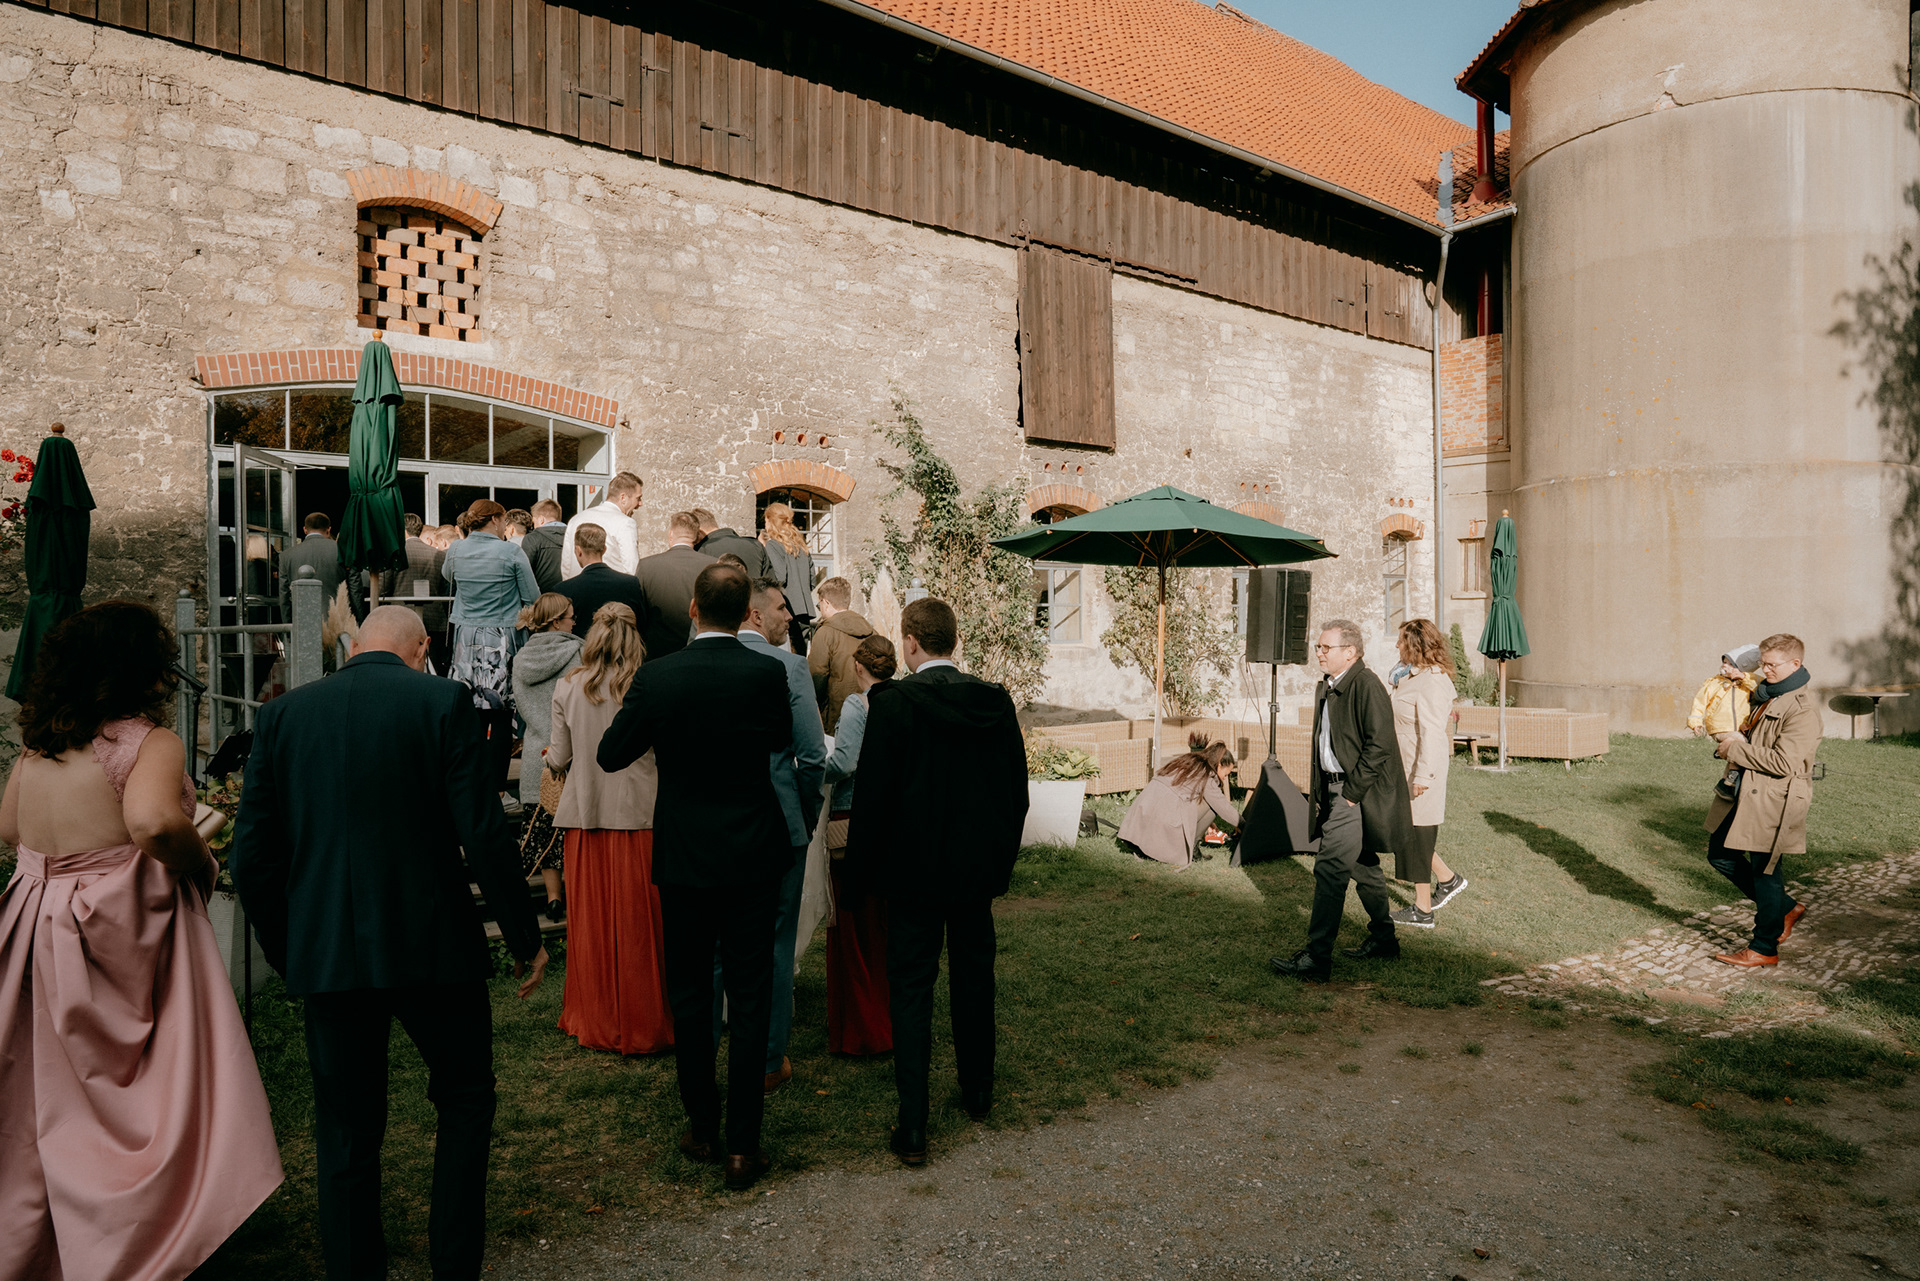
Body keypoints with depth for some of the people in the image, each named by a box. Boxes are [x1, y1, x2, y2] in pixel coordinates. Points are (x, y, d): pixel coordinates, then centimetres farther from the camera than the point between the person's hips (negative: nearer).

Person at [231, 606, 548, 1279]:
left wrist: (288, 954, 17)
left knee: (346, 1130, 16)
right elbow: (483, 833, -12)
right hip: (432, 946, -3)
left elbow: (252, 855, 3)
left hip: (326, 957, 3)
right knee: (466, 1098, 18)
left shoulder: (281, 714, 3)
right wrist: (525, 937, -1)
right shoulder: (440, 701, -8)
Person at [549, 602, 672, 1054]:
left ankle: (593, 1021, 24)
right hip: (639, 815, -2)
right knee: (639, 921, 6)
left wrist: (553, 757, 26)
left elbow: (560, 759, 3)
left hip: (584, 814, 2)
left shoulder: (569, 687, -1)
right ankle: (642, 1024, 16)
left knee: (590, 920, 12)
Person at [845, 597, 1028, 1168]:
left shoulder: (892, 703, -15)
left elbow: (873, 793, -14)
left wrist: (863, 865, -2)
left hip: (914, 870, -4)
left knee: (911, 991, 4)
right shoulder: (996, 700, -2)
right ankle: (978, 1093, 35)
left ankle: (913, 1128, 5)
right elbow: (1016, 788, 4)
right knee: (974, 980, 20)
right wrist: (1002, 857, 15)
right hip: (980, 868, 4)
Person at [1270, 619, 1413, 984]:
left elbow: (1379, 745, -21)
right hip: (1335, 790, 10)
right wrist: (1319, 793, 14)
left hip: (1358, 794, -10)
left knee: (1330, 868, -11)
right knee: (1363, 866, 19)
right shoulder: (1326, 687, 12)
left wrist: (1352, 792, -18)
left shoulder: (1367, 685, -17)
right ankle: (1383, 939, 34)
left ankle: (1317, 958, -8)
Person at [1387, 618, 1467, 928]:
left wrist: (1422, 776, -25)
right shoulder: (1412, 677, 11)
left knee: (1417, 835, 0)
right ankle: (1448, 879, 30)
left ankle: (1422, 911, 11)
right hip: (1402, 767, 10)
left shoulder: (1432, 682, -19)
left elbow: (1432, 733, -24)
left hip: (1421, 769, -10)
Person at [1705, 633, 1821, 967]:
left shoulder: (1803, 708, -17)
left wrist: (1736, 749, -15)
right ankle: (1785, 908, 31)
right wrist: (1735, 739, 5)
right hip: (1745, 792, 9)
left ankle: (1764, 948, 16)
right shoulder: (1763, 693, 11)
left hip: (1773, 801, -9)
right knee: (1721, 855, 15)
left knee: (1764, 871, 2)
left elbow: (1784, 762, -25)